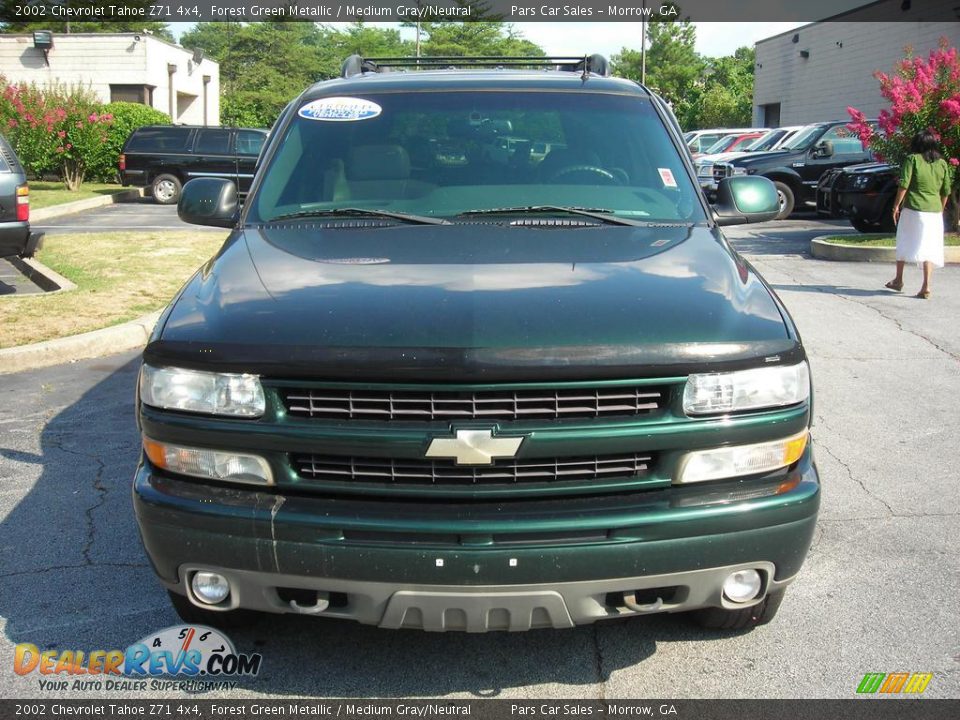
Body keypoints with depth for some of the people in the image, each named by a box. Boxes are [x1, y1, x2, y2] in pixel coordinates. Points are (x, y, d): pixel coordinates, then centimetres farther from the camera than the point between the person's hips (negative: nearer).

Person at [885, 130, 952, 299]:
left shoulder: (912, 159, -4)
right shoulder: (942, 163, 8)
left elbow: (904, 185, -11)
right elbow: (946, 191, 11)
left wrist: (896, 206, -4)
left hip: (913, 209, -3)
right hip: (934, 211, 3)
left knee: (904, 245, 13)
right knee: (929, 248, 2)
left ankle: (898, 280, 22)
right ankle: (926, 287, -5)